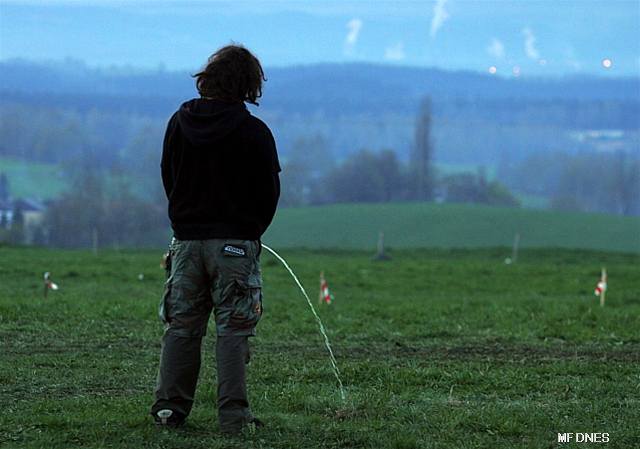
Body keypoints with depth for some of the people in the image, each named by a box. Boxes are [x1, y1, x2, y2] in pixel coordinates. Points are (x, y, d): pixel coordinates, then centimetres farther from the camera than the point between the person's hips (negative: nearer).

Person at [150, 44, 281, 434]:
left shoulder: (180, 122, 3)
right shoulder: (254, 132, -10)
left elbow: (168, 178, 10)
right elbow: (269, 193, -4)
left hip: (187, 240, 4)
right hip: (235, 241, -4)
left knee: (181, 325, 11)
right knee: (232, 329, -1)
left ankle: (170, 407, 10)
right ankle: (234, 415, -5)